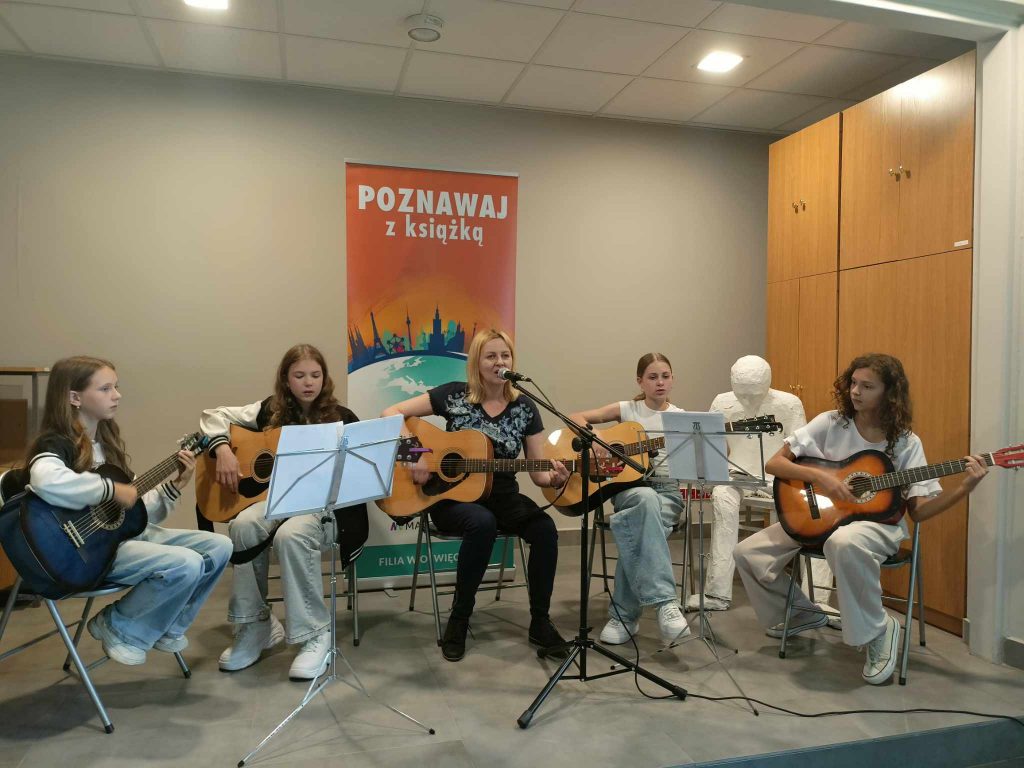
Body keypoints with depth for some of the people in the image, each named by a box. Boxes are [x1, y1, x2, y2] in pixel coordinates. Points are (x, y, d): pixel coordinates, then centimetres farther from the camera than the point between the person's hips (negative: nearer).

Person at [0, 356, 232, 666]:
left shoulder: (107, 443, 13)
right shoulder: (56, 444, -12)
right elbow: (47, 481, -39)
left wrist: (176, 485, 4)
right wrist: (113, 490, -29)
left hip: (123, 532, 8)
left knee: (219, 546, -2)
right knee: (186, 565, -27)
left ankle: (165, 626, 14)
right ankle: (118, 628, -1)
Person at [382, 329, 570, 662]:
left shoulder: (525, 408, 1)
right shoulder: (454, 395, -4)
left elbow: (539, 473, 1)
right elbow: (391, 413, -4)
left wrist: (555, 479, -22)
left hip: (502, 496, 3)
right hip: (451, 495, -3)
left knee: (545, 529, -26)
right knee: (483, 524, -37)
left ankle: (540, 623, -5)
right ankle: (459, 619, -15)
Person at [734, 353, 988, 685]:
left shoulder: (906, 444, -4)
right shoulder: (830, 423, -4)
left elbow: (918, 511, -6)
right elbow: (773, 463, -7)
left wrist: (965, 487, -19)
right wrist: (819, 476, -21)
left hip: (877, 522, -3)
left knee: (844, 543, -42)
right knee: (748, 552, -10)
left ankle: (878, 630, -15)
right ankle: (801, 613, 17)